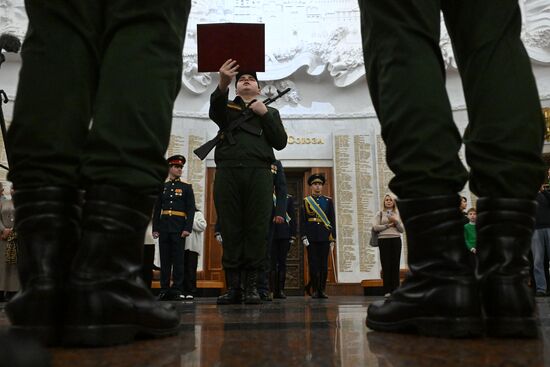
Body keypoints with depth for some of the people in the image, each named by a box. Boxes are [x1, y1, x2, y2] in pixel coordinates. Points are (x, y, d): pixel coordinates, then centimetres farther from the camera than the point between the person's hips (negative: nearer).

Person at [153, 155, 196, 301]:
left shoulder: (186, 187, 6)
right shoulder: (162, 187, 12)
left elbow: (191, 209, -1)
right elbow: (157, 209, 11)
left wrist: (188, 228, -10)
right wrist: (155, 228, 4)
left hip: (179, 228, -2)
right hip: (164, 227, 3)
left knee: (178, 259, -1)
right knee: (164, 259, 5)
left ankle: (178, 289, 4)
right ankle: (164, 289, 11)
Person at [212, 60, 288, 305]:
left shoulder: (270, 112, 25)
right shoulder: (226, 107, 24)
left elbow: (281, 142, 11)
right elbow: (214, 111, -3)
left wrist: (264, 114, 2)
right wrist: (223, 84, -21)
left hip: (259, 172, 0)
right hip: (227, 172, 0)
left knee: (257, 229, -6)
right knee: (230, 229, -4)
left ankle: (252, 286, -1)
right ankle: (232, 286, 0)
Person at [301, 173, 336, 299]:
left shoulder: (328, 201, 10)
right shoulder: (305, 201, 7)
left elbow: (332, 220, 8)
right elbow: (302, 220, 2)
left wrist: (333, 238, 2)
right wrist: (303, 236, -7)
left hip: (324, 236, 1)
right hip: (311, 237, -1)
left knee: (324, 264, 2)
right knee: (313, 264, 0)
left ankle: (322, 290, 10)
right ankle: (315, 290, 8)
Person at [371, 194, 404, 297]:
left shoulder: (398, 214, 15)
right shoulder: (379, 214, 7)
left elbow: (402, 229, 10)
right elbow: (375, 227, -4)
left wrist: (396, 222, -6)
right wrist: (388, 225, -8)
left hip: (396, 239, 2)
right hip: (383, 240, -2)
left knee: (395, 265, 1)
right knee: (386, 265, -2)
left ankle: (395, 290, 7)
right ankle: (387, 290, 2)